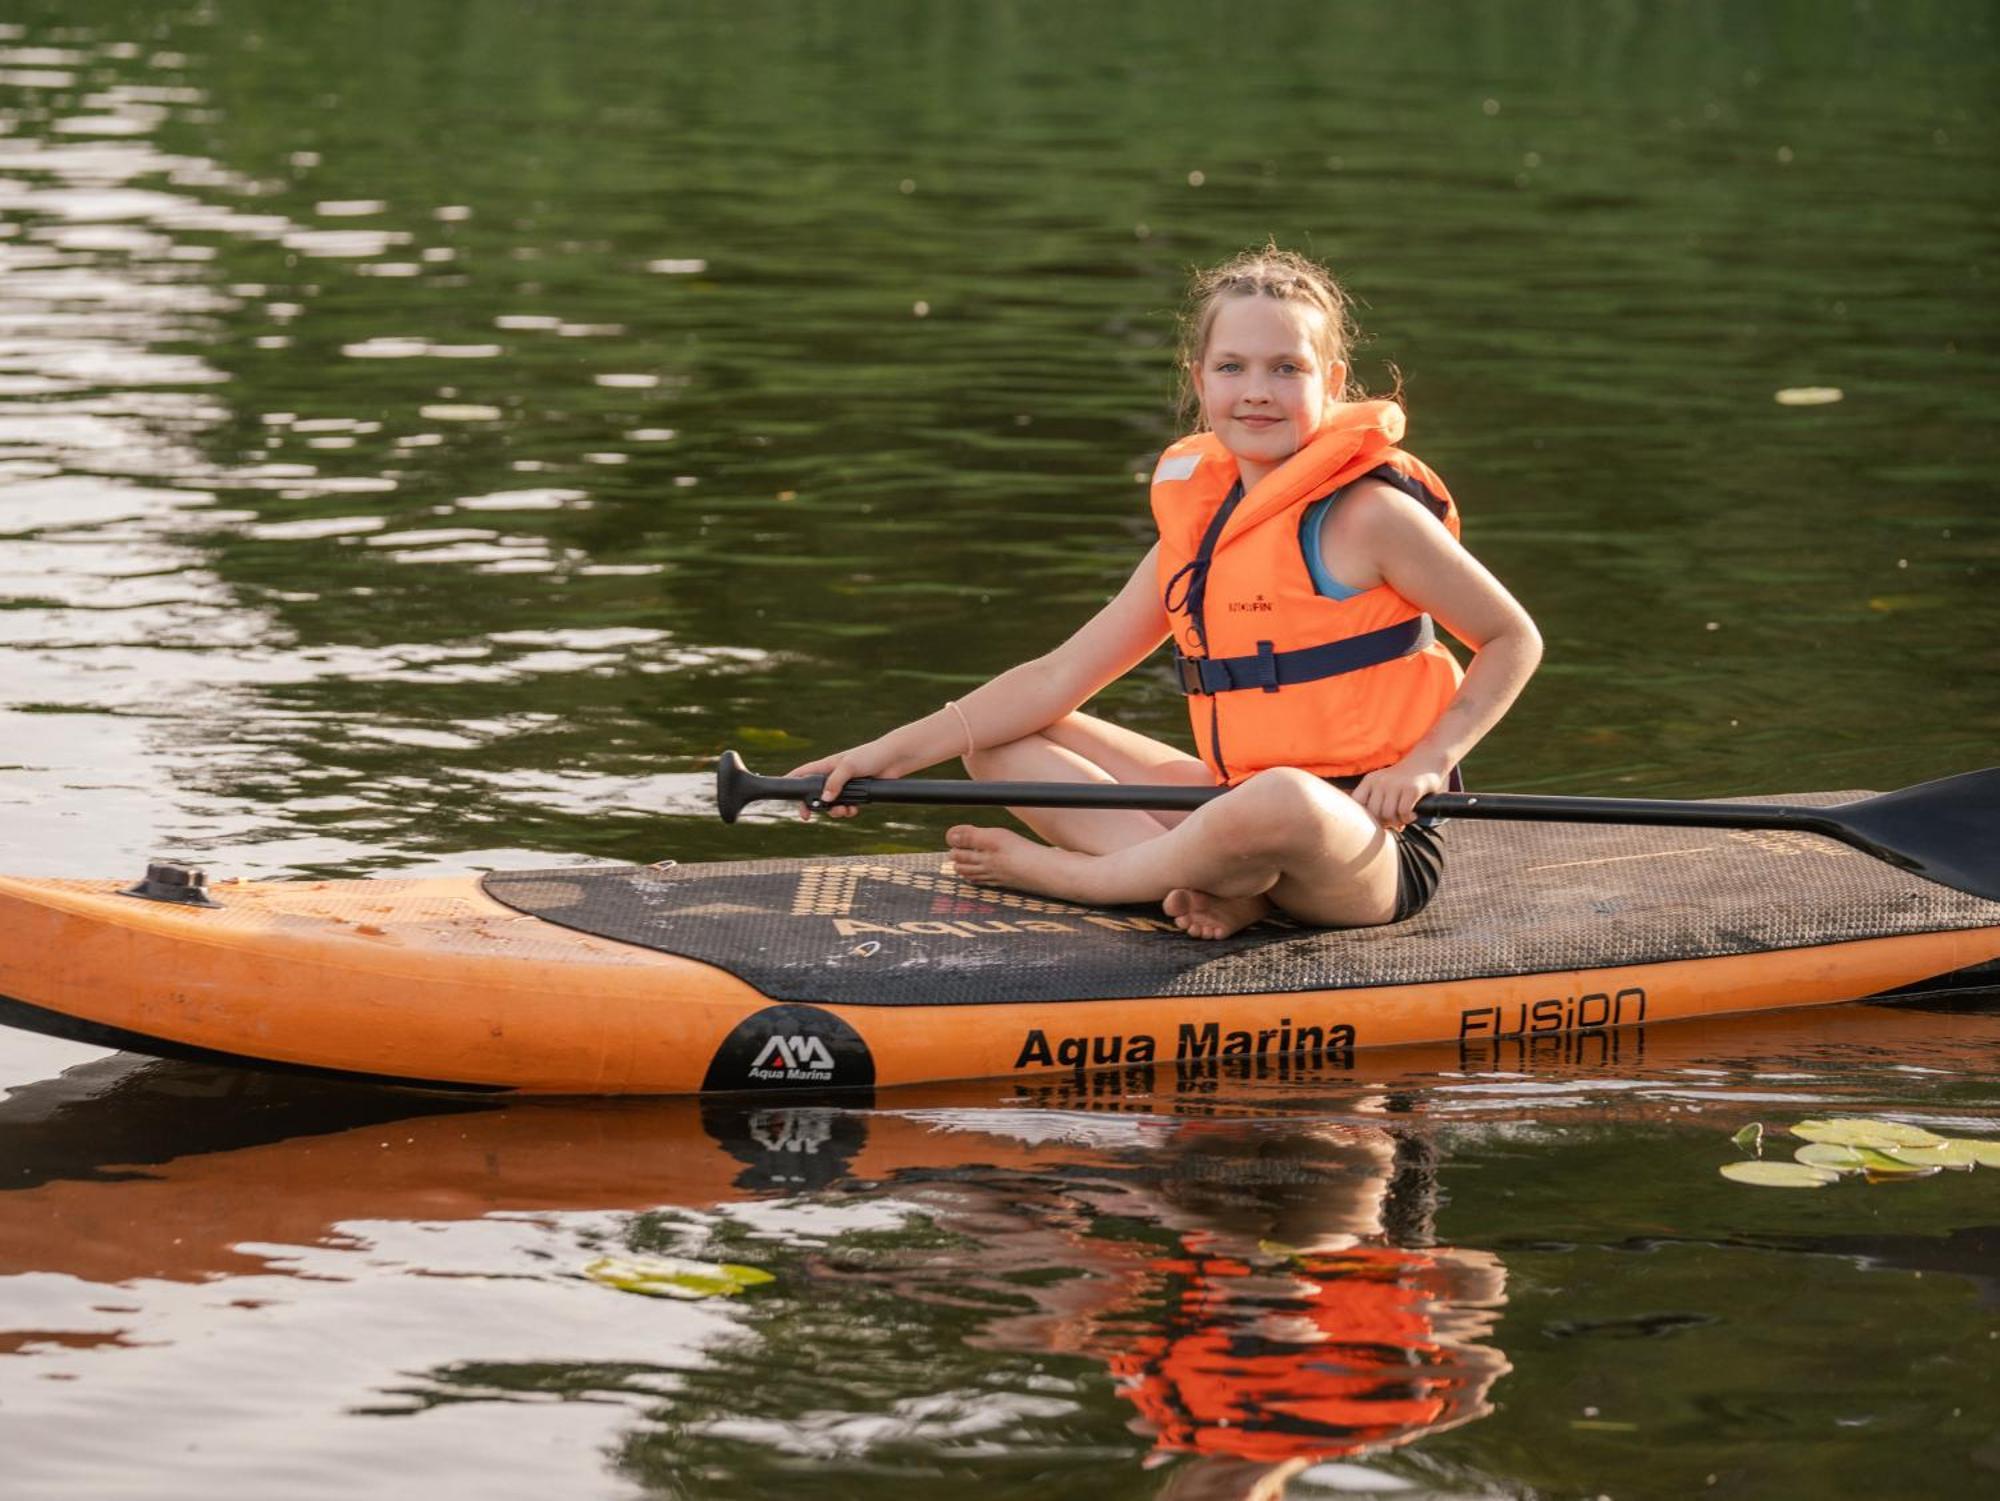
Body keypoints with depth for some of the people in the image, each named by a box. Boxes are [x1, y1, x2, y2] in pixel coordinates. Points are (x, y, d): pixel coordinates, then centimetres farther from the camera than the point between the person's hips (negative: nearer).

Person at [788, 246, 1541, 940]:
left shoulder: (1366, 514, -8)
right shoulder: (1197, 521, 10)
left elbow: (1514, 639, -1)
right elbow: (1061, 677, 8)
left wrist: (1426, 761, -13)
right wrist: (898, 751, 0)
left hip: (1374, 852, -7)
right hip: (1241, 805, 7)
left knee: (1282, 801, -43)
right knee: (999, 742, 2)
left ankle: (1055, 873, -17)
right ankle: (1217, 885, -20)